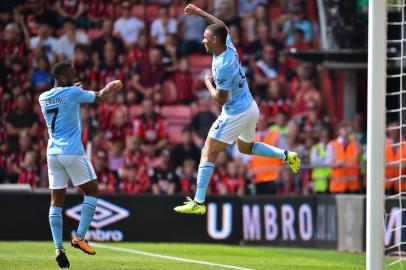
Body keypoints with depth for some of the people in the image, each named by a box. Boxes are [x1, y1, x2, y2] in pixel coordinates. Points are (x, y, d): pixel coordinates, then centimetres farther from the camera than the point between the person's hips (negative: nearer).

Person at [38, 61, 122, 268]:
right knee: (92, 192, 11)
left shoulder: (43, 98, 8)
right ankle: (79, 237, 1)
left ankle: (58, 248, -5)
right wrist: (110, 87, 27)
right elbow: (99, 97, 8)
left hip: (53, 152, 5)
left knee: (56, 202, 5)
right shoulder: (73, 93, -7)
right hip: (72, 152, -5)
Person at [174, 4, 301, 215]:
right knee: (246, 148, 32)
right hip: (250, 108, 9)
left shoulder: (223, 65, -26)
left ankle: (198, 203, -9)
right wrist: (199, 12, 20)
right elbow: (221, 26, 19)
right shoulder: (229, 46, -2)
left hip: (235, 114, -9)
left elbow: (219, 99, -22)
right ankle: (286, 156, 17)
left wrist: (208, 82, -6)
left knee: (208, 153, -6)